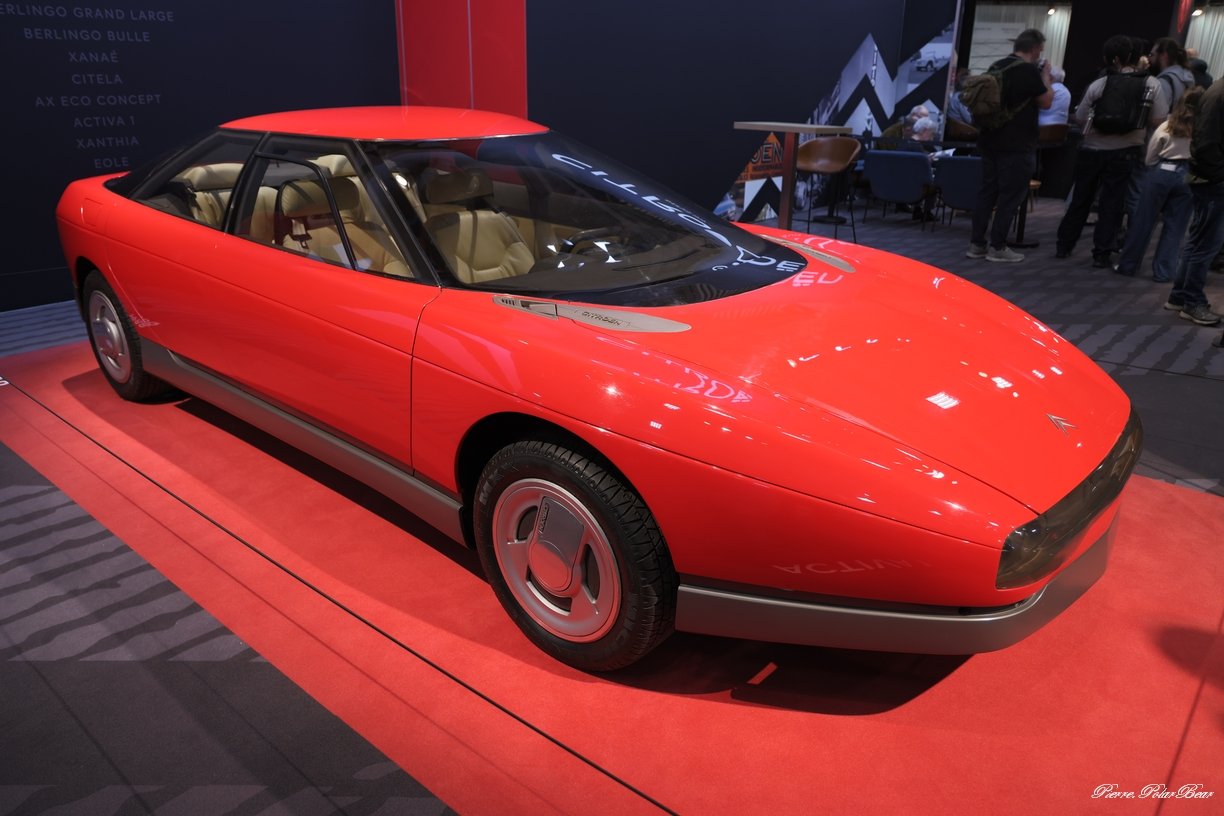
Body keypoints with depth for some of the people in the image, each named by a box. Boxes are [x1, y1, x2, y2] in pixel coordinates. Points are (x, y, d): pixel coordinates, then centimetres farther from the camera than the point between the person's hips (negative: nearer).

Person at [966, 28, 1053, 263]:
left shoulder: (996, 67, 10)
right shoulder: (1029, 70, -12)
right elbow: (1046, 102, -3)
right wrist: (1046, 76, 10)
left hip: (991, 140, 7)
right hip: (1017, 145, -7)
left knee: (987, 192, 9)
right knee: (1010, 195, -1)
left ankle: (976, 244, 9)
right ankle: (997, 247, 0)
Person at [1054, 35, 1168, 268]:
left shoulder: (1098, 85, -4)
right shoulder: (1152, 84, -4)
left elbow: (1080, 120, -1)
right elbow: (1159, 120, -5)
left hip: (1091, 150, 1)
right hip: (1124, 153, -1)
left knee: (1080, 200, 13)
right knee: (1112, 204, 5)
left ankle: (1064, 246, 21)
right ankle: (1102, 255, 6)